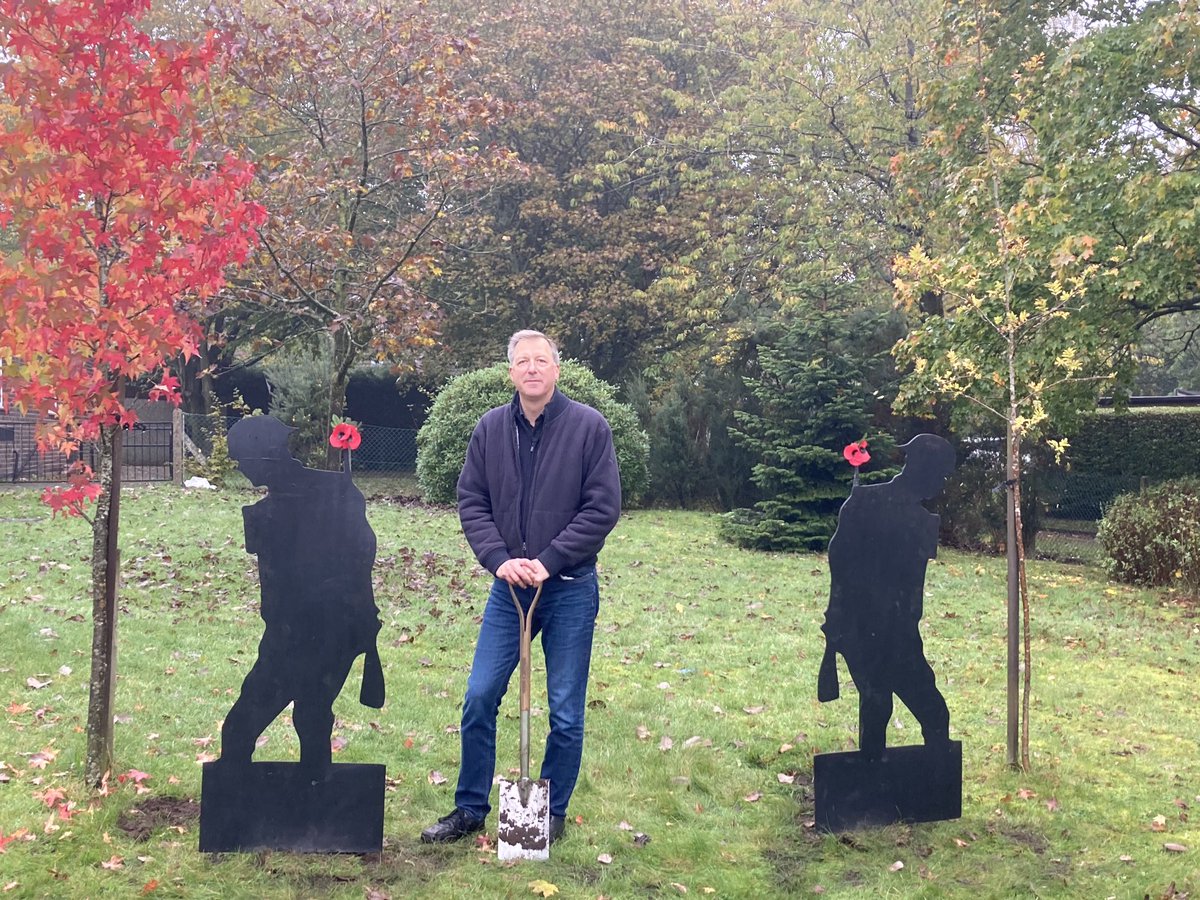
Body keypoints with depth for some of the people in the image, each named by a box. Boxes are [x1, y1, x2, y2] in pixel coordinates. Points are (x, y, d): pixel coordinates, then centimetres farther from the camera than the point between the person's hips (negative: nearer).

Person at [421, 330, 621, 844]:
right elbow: (471, 502, 3)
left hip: (570, 589, -3)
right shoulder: (490, 429, 2)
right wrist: (500, 560, -12)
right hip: (508, 587, 3)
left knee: (566, 714, 6)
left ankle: (552, 814, 24)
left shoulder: (588, 427, -8)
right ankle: (470, 809, 22)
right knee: (479, 699, 6)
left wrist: (548, 561, -16)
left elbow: (603, 508, -11)